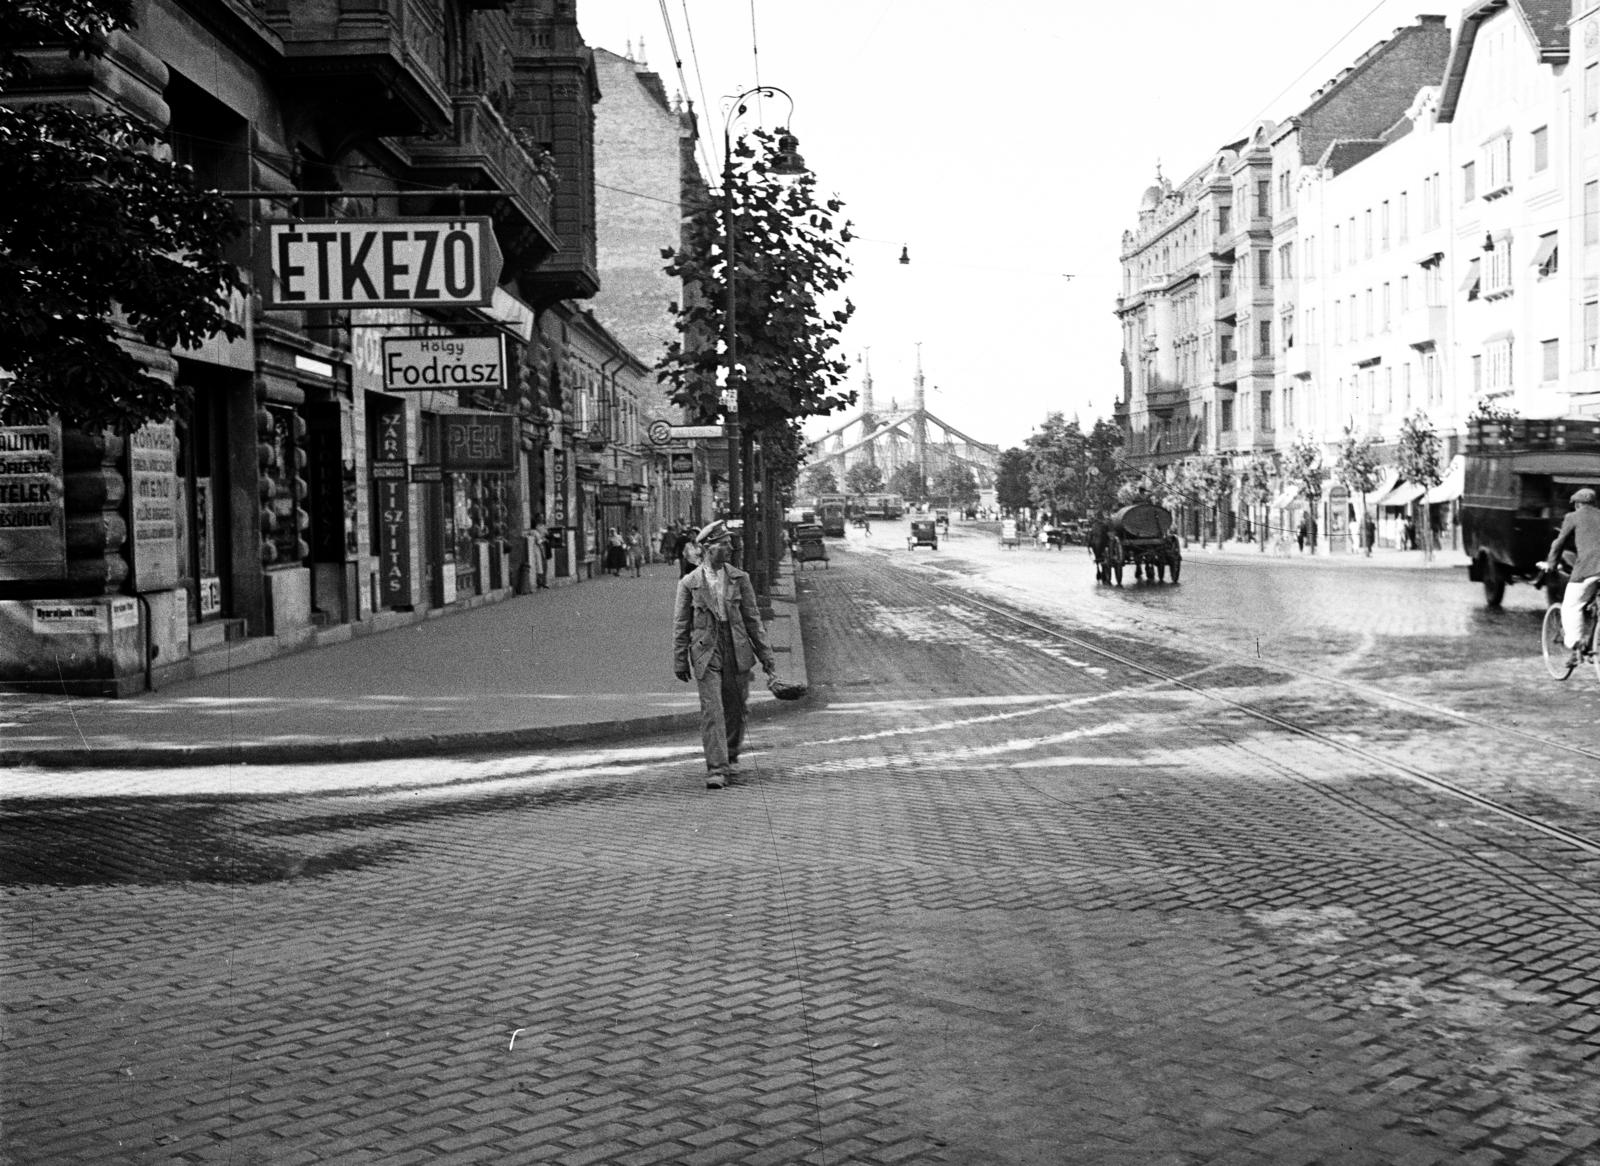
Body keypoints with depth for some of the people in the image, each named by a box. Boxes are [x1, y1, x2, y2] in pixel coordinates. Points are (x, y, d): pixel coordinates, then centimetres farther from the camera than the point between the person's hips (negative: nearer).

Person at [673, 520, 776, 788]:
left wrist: (766, 655, 5)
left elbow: (752, 618, 7)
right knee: (712, 710, -10)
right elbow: (681, 626, 4)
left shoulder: (740, 578, 5)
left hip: (737, 652, 3)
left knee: (735, 710, 10)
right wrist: (679, 662, 2)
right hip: (705, 653, -2)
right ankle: (716, 769, -9)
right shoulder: (689, 583, 0)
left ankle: (731, 758, 32)